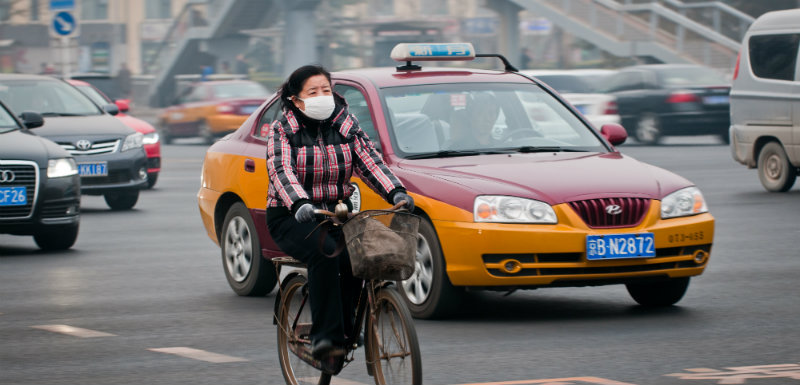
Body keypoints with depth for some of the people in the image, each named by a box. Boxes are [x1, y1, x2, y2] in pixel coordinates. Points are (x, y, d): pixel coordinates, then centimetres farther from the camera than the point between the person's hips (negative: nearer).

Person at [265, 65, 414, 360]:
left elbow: (369, 161, -3)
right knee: (323, 252, -34)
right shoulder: (283, 130, -4)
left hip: (337, 213, 4)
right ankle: (325, 336, -34)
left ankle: (347, 327, -12)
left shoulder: (347, 125, 8)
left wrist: (396, 192, -22)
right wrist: (300, 203, -40)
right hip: (291, 218, -3)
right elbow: (281, 170, -20)